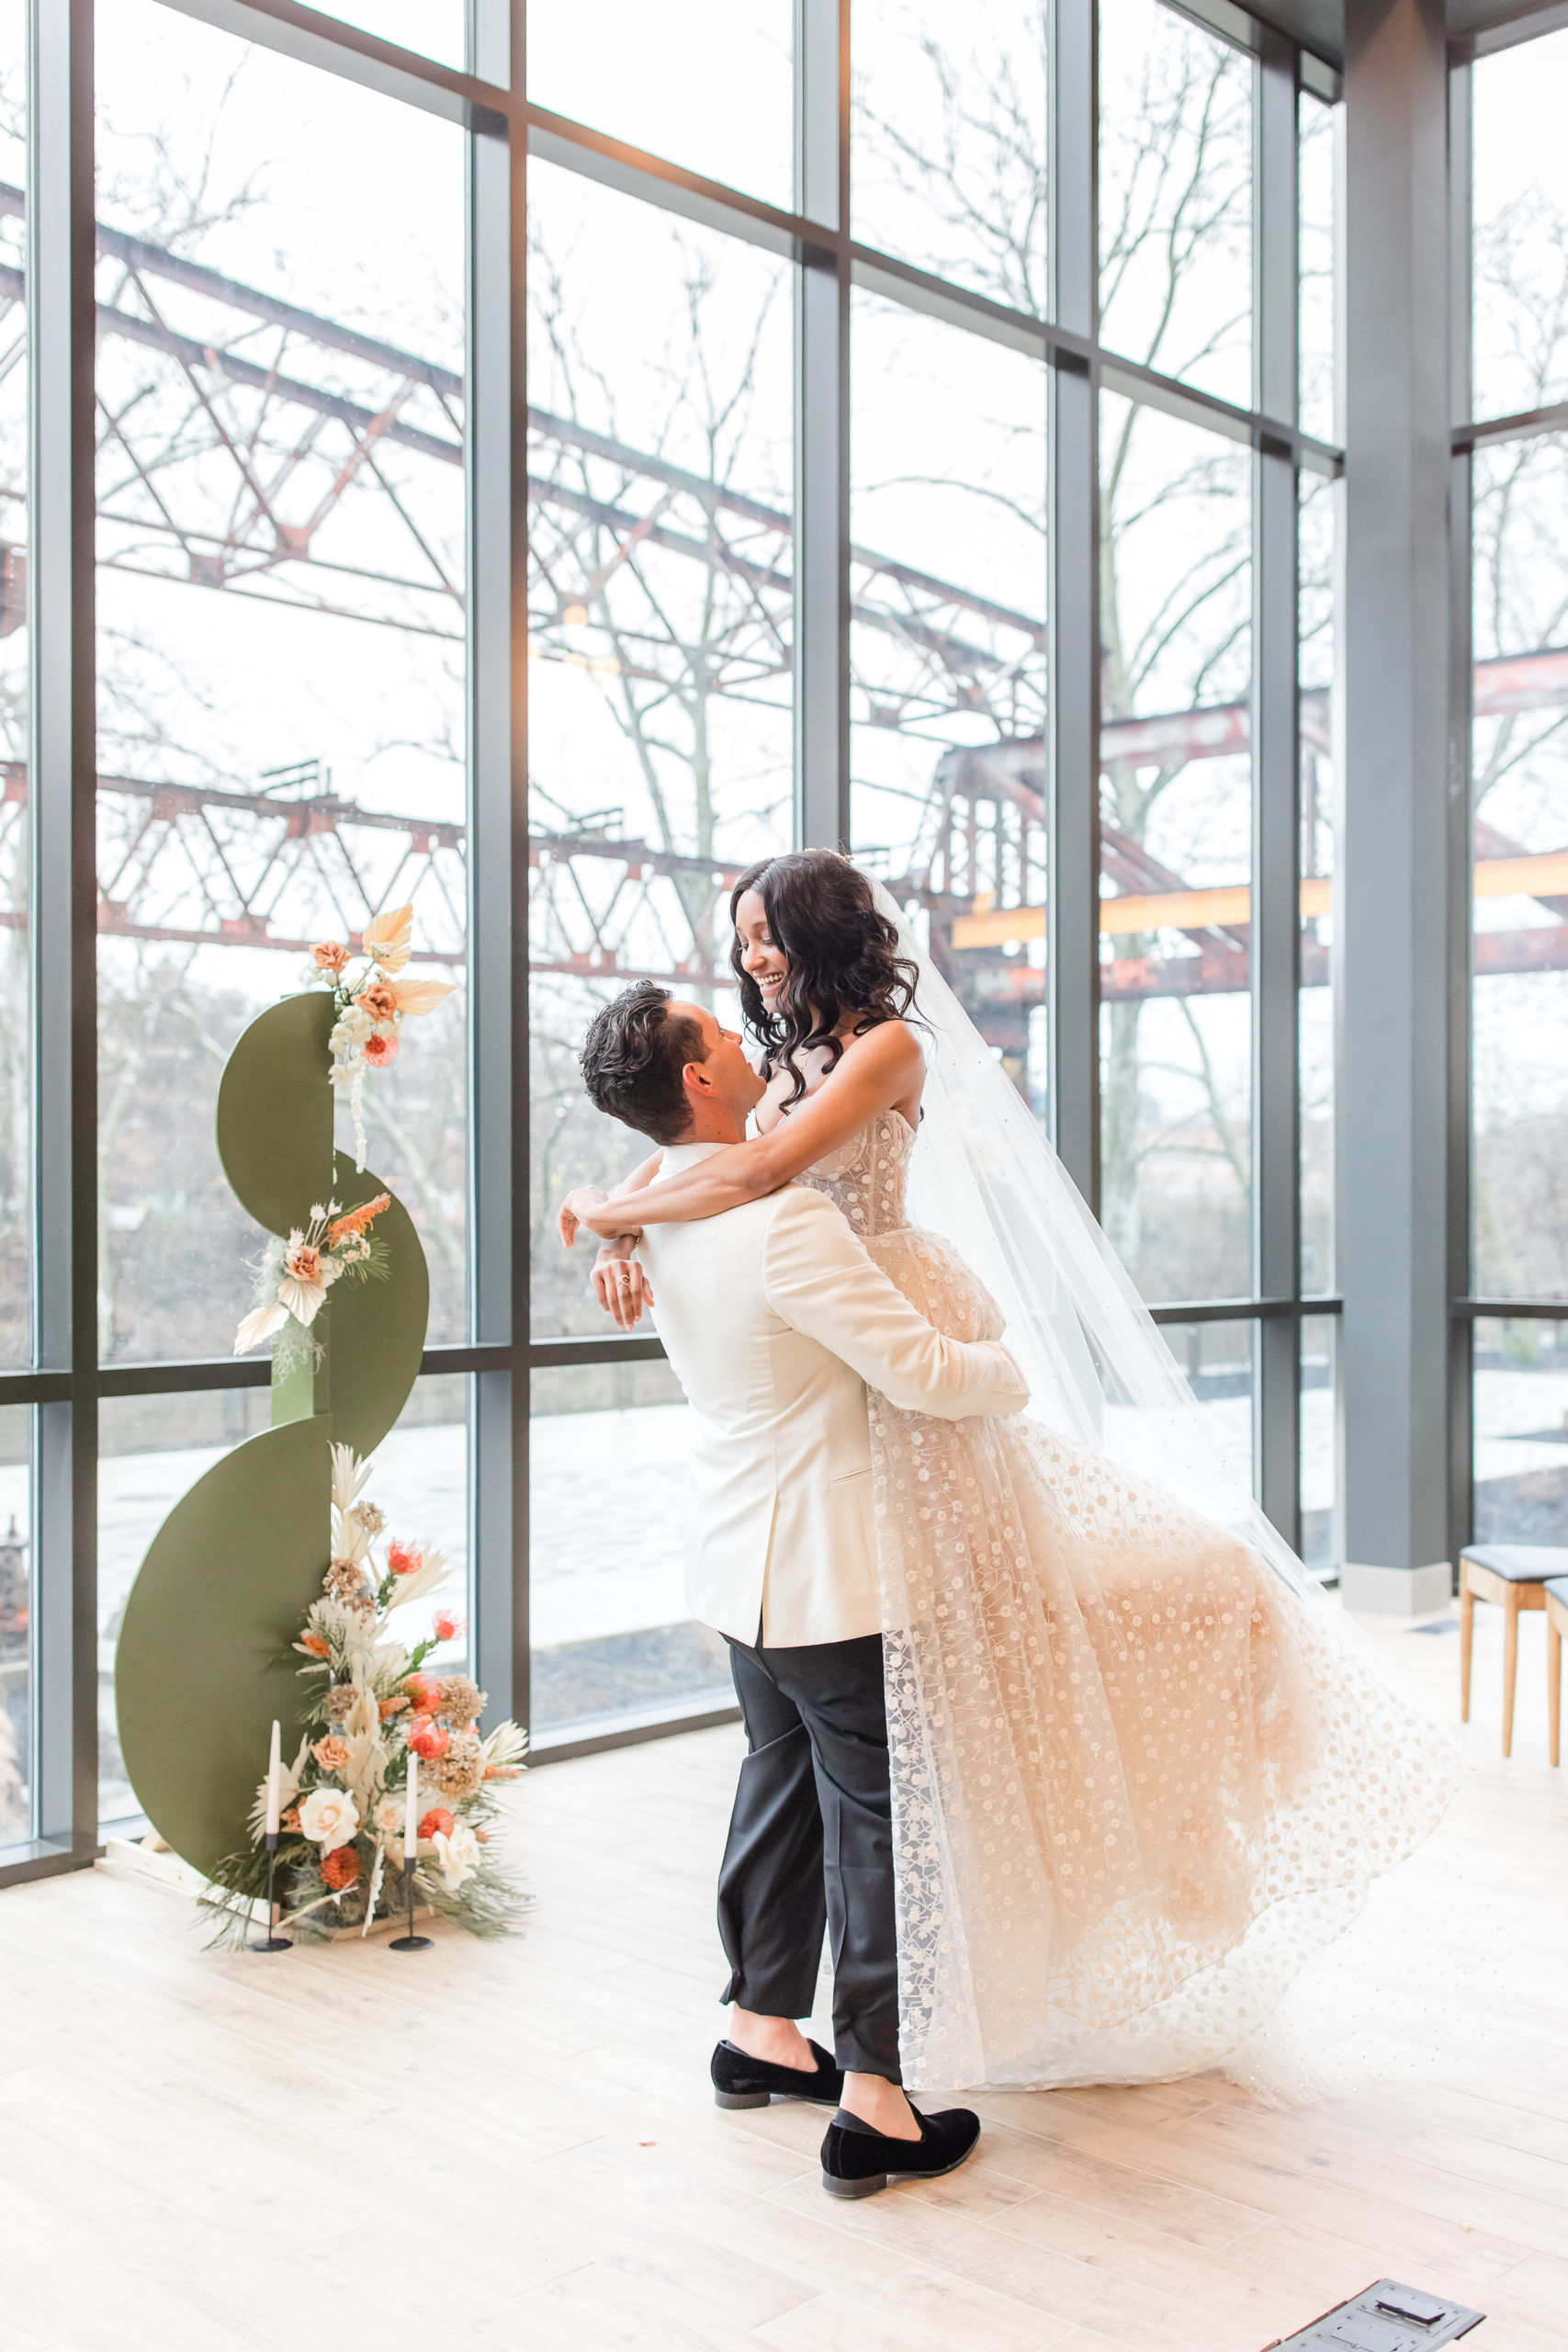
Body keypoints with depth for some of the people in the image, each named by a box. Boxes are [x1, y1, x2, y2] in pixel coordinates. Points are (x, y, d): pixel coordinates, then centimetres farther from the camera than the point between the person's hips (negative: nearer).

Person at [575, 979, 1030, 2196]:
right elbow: (923, 1372, -23)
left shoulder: (666, 1206, 2)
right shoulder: (783, 1221, -26)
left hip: (745, 1555, 9)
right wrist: (1008, 1367, -3)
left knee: (784, 1778, 21)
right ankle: (874, 2102, 9)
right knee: (875, 1817, 1)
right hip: (829, 1567, -9)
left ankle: (762, 2031, 34)